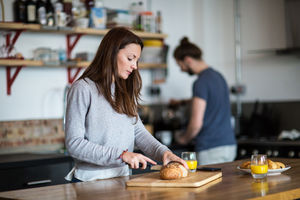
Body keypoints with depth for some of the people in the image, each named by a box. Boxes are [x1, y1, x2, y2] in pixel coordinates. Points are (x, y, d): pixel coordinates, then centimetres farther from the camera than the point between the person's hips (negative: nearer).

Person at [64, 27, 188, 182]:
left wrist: (163, 152, -5)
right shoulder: (82, 89, -8)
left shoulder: (125, 91, 17)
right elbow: (73, 144, -13)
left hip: (122, 177, 7)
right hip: (91, 181, -6)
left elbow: (138, 131, 13)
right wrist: (121, 155, -18)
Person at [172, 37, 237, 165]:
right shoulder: (217, 76, 13)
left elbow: (196, 123, -17)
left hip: (212, 150, -9)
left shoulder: (201, 82, -14)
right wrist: (183, 102, 47)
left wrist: (184, 138, 2)